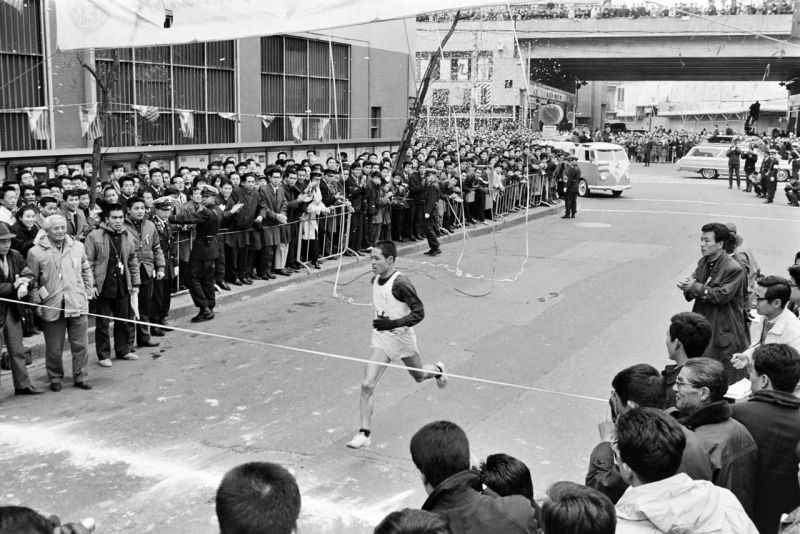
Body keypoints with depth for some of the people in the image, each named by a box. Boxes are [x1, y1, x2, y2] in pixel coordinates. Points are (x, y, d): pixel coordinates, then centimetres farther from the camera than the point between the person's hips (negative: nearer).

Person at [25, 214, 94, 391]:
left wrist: (89, 290, 13)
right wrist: (36, 300, -3)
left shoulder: (77, 246, 7)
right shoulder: (36, 252, -3)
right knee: (54, 348, 6)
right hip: (52, 308, -2)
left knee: (80, 345, 7)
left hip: (78, 304, 2)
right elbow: (30, 278, 2)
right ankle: (55, 378, 24)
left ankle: (80, 377, 21)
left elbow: (86, 270, 19)